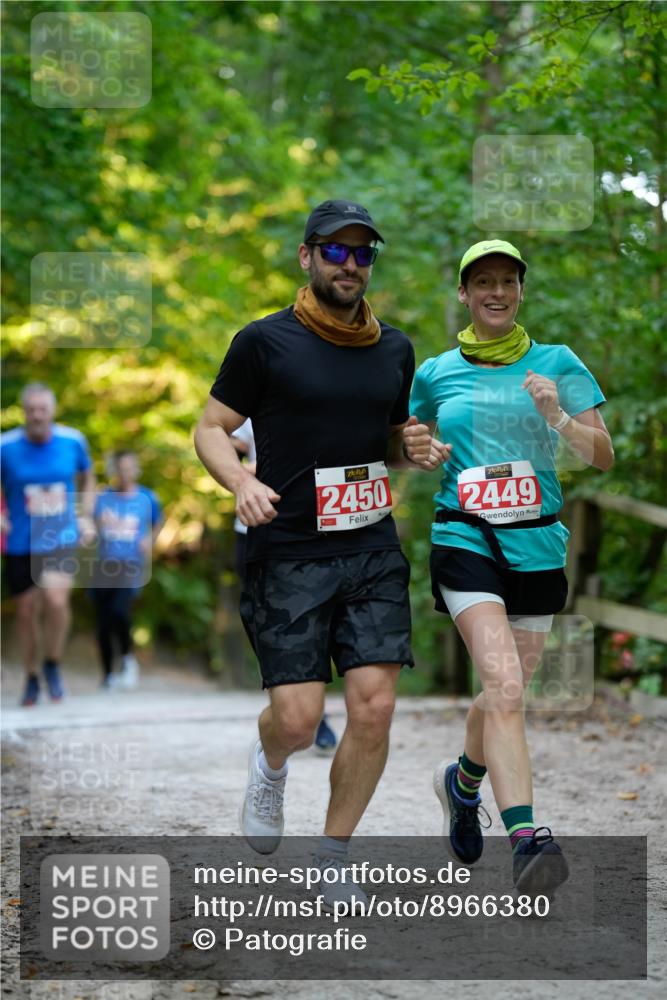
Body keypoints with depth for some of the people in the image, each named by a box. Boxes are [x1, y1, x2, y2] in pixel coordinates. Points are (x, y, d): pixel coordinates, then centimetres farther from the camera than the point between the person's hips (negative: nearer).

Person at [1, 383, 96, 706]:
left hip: (62, 539, 0)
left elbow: (87, 478, 17)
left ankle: (53, 665, 3)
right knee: (27, 612, 7)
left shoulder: (72, 441, -2)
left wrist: (86, 516, 6)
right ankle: (31, 679, 29)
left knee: (56, 599, -22)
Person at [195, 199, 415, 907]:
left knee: (374, 709, -7)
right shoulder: (265, 342, -1)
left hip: (373, 553, 4)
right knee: (297, 718, -11)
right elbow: (210, 428, 2)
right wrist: (241, 482, -17)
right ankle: (269, 765, 28)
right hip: (288, 554, -4)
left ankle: (332, 860, 11)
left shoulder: (394, 349, 13)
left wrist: (414, 449, 1)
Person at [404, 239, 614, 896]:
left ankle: (462, 782, 44)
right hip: (465, 540, -2)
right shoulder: (434, 374, 8)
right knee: (504, 686, -21)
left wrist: (557, 418, -17)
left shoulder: (557, 364, 6)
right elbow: (420, 447, 24)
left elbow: (602, 455, 2)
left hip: (537, 544, 2)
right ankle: (525, 840, -28)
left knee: (505, 692, 12)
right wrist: (422, 454, 0)